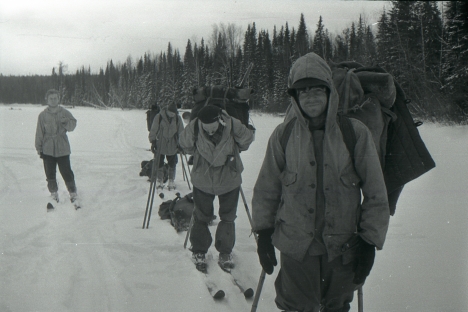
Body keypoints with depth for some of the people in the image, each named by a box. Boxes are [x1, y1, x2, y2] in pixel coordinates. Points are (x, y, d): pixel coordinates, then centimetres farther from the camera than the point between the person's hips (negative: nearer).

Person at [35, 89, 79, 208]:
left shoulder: (65, 113, 0)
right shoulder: (43, 115, 0)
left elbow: (72, 126, -7)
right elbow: (39, 133, 3)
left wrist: (66, 122, -29)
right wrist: (39, 148, 4)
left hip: (62, 149, -1)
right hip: (48, 150, 1)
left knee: (67, 173, -2)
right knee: (50, 174, 8)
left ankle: (73, 194, 12)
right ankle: (54, 194, 24)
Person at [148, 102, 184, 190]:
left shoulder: (177, 118, -3)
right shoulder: (159, 117, -10)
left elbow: (180, 132, 8)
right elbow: (153, 130, -3)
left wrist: (180, 143, 7)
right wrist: (153, 142, -4)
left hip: (172, 146, 2)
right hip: (160, 146, -2)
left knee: (172, 164, 9)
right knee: (159, 164, 6)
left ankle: (171, 181, 23)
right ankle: (159, 180, 21)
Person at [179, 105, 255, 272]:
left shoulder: (233, 126, -22)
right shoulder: (194, 127, -21)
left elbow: (247, 140, -3)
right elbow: (185, 145, -2)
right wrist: (199, 155, -4)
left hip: (229, 180, 0)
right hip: (202, 180, 0)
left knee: (228, 217, 11)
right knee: (201, 217, 9)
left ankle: (225, 252, 28)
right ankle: (198, 251, 28)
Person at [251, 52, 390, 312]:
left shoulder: (355, 133, -7)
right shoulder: (283, 135, -3)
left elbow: (376, 194, -1)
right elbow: (266, 189, 7)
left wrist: (369, 242, -2)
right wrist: (263, 233, 6)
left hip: (342, 247, 0)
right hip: (295, 245, 0)